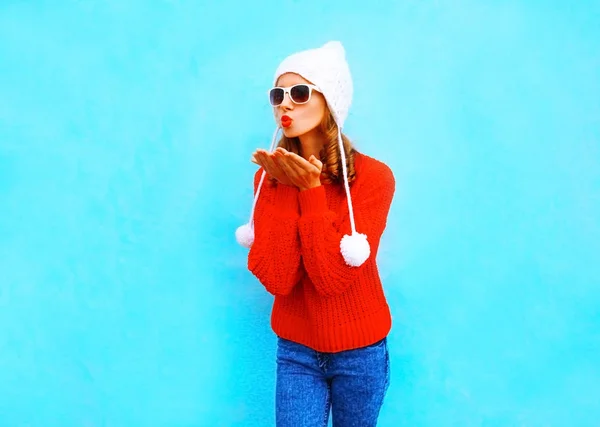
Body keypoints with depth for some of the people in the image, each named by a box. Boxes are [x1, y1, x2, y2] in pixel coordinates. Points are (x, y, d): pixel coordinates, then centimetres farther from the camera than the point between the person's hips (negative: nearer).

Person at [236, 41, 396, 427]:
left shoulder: (372, 175, -16)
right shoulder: (270, 176, -5)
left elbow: (333, 278, -22)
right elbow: (275, 279, -16)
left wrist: (311, 189, -25)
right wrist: (285, 188, -22)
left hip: (359, 353, -1)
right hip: (295, 351, 2)